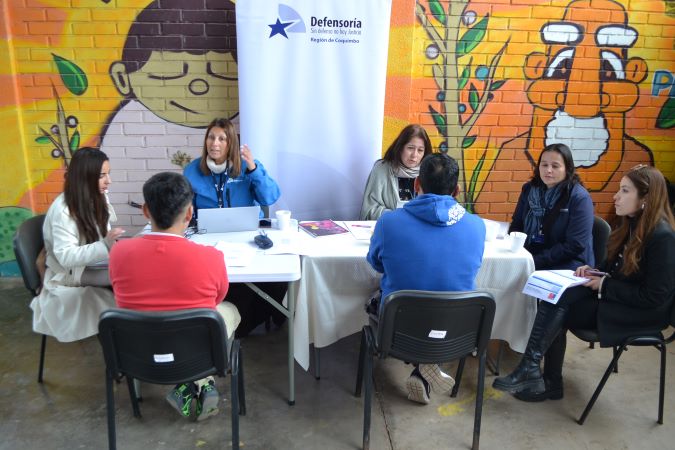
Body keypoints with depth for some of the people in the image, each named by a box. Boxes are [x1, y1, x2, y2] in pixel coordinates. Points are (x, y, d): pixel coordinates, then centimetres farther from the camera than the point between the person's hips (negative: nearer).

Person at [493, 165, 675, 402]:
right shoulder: (633, 225, 6)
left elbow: (654, 297, -21)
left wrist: (605, 285, -18)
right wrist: (595, 272, -3)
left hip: (641, 312, -8)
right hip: (615, 297, 8)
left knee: (556, 306, -22)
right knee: (554, 296, -16)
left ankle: (530, 371, -10)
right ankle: (530, 371, -14)